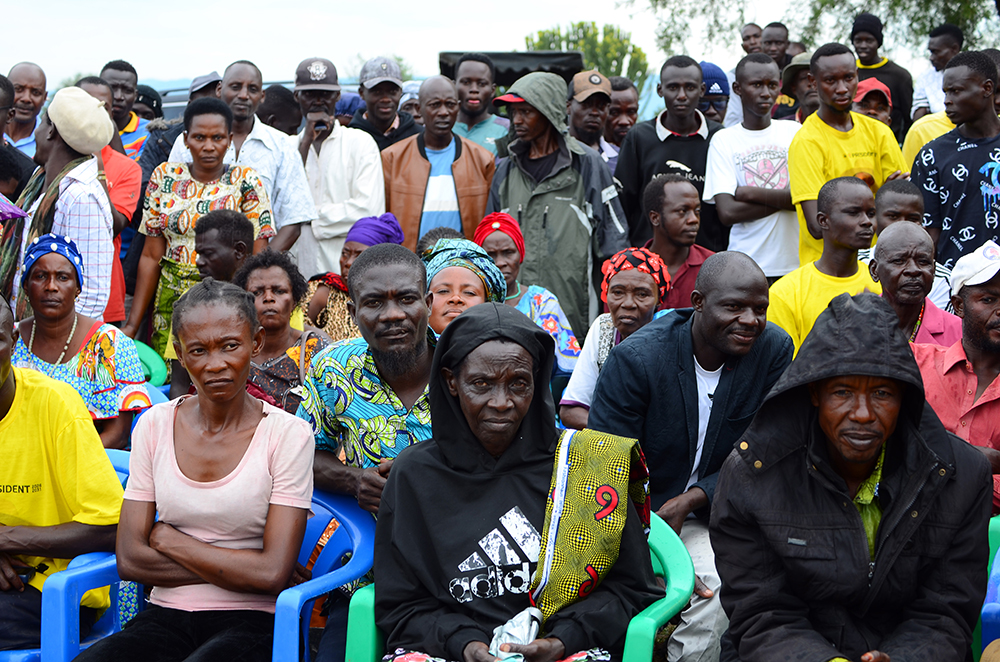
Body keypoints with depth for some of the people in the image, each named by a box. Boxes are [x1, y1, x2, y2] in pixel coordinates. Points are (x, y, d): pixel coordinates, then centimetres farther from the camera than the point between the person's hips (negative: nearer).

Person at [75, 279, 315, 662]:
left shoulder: (288, 435, -4)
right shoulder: (154, 425, 7)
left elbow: (274, 573, -12)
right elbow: (129, 559, 1)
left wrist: (167, 538, -4)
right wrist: (238, 569, -7)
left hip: (249, 621, -3)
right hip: (167, 614, 3)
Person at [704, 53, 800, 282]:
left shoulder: (794, 131, 10)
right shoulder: (723, 139, 5)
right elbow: (727, 212, -5)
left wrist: (751, 193, -5)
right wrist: (785, 198, -6)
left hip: (796, 263, 1)